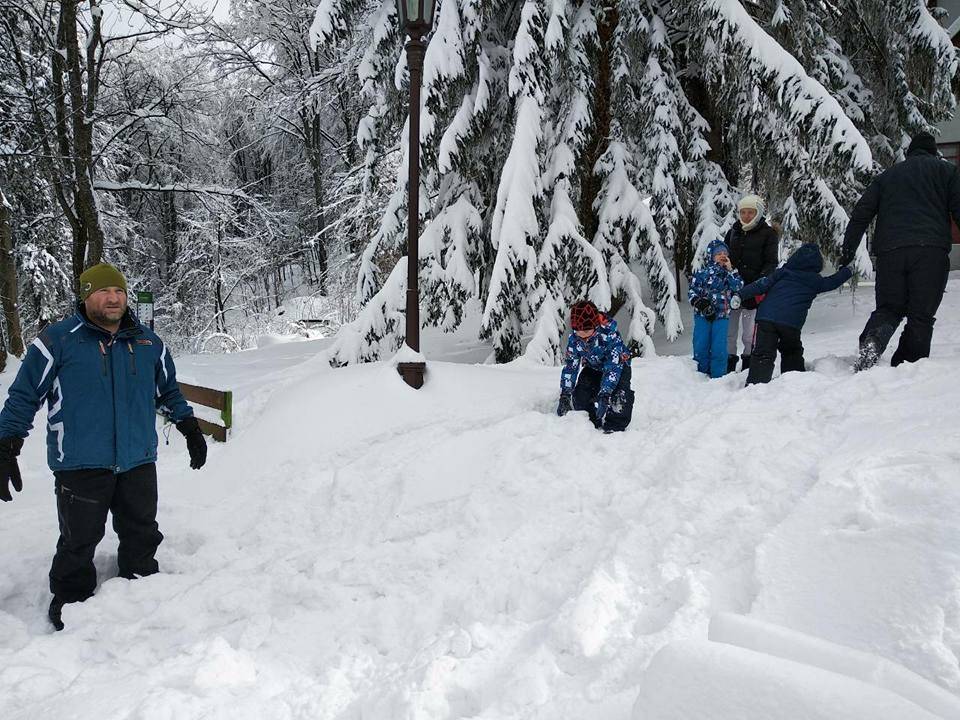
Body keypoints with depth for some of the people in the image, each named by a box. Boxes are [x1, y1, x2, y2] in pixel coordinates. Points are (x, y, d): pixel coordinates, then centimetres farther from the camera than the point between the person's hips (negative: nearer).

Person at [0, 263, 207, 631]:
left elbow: (168, 391, 22)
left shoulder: (148, 342, 8)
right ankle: (71, 601, 26)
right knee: (79, 541, 6)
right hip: (80, 466, -4)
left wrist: (190, 428, 19)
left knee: (142, 536, 16)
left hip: (139, 463, 4)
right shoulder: (57, 340, -6)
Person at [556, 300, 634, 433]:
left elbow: (613, 367, -40)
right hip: (593, 367, 5)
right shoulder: (574, 338, -22)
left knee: (619, 395, -30)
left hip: (618, 365, -5)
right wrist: (565, 395, -24)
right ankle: (591, 423, 7)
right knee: (580, 395, -12)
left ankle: (615, 426, -18)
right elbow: (570, 366, -16)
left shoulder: (610, 336, -38)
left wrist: (604, 395, -47)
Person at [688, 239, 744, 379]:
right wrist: (698, 301, -12)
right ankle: (701, 373, 15)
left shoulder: (730, 272, 10)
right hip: (702, 314, 0)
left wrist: (730, 270, -8)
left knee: (719, 347, -4)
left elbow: (738, 287, -5)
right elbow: (692, 290, 5)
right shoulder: (702, 272, 5)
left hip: (721, 315, 0)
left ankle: (718, 376, 5)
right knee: (700, 345, 0)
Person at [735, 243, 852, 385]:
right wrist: (847, 271, 51)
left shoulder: (783, 272, 14)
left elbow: (763, 284, 4)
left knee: (763, 356, -7)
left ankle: (754, 384, -21)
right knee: (792, 352, 26)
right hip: (791, 324, 0)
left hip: (766, 317, 0)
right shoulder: (816, 281, 16)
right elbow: (833, 282, 33)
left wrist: (741, 294, 3)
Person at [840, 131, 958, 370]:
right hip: (931, 250, -2)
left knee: (888, 308, 9)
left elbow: (861, 213, 16)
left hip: (890, 252, 2)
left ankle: (872, 340, -22)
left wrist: (848, 250, 15)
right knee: (921, 315, 1)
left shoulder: (886, 175, 25)